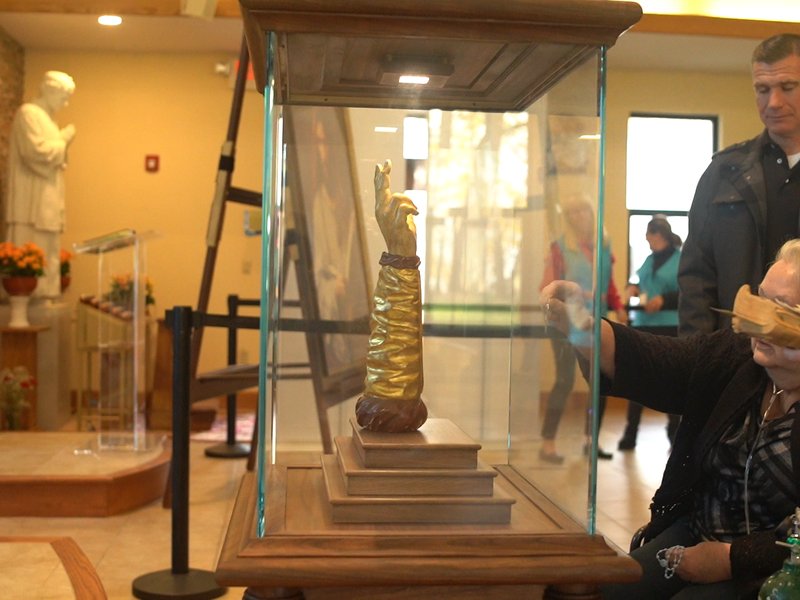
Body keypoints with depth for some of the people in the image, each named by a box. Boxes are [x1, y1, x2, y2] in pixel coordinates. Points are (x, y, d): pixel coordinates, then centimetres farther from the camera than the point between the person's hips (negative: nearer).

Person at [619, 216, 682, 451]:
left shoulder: (682, 259, -5)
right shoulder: (649, 260, 14)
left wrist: (664, 300, -19)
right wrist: (632, 288, 4)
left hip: (670, 326, -5)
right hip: (643, 324, 5)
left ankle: (674, 430, 16)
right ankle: (630, 433, 8)